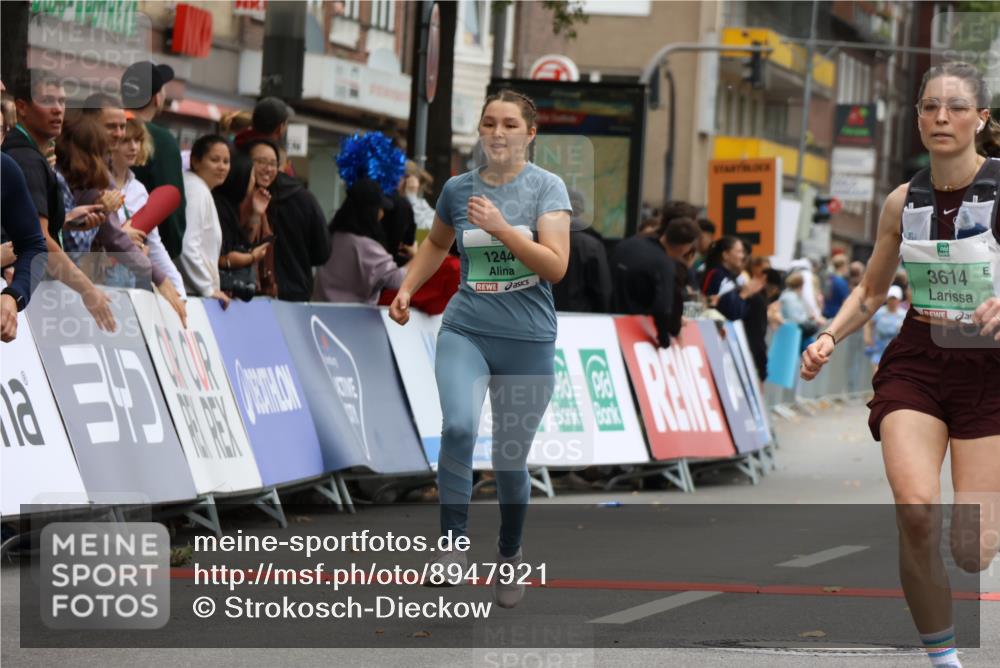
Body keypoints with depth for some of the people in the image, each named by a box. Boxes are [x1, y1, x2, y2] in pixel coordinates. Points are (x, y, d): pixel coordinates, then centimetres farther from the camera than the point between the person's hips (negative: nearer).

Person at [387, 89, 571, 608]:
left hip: (528, 340, -1)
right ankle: (453, 545, -19)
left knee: (510, 459, 6)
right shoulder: (458, 188, 6)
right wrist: (407, 289, 15)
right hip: (465, 331, 1)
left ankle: (509, 555, 31)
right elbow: (436, 243, 27)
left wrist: (501, 228, -22)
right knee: (458, 426, -27)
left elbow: (556, 266, -14)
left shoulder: (547, 187, -3)